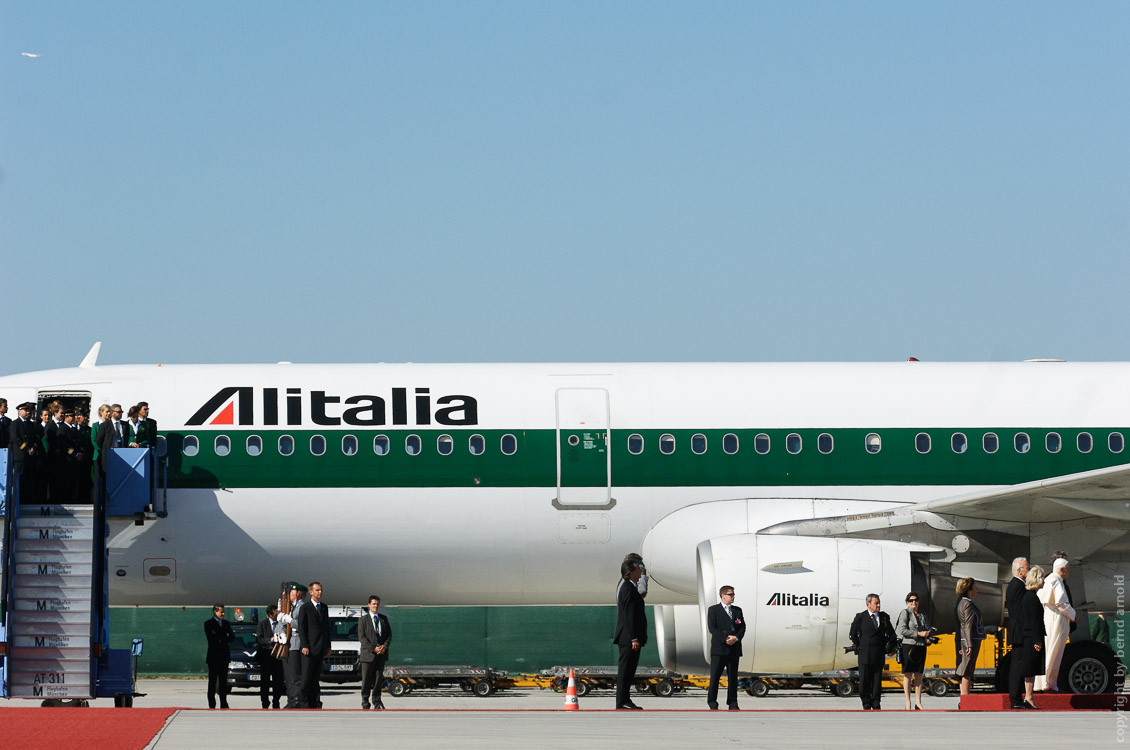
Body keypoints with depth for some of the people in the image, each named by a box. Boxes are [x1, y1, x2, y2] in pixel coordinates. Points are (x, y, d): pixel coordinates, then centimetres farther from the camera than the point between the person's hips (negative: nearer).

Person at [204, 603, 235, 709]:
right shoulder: (208, 624, 0)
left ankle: (223, 703, 7)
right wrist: (225, 637, -8)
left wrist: (221, 638, -11)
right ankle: (211, 704, -1)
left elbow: (232, 637, 6)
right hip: (213, 656, -5)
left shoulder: (226, 623, 16)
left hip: (224, 656, 5)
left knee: (223, 681, 5)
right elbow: (211, 638, -13)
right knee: (212, 681, -2)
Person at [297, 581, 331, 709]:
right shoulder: (305, 608, -4)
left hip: (320, 649, 6)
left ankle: (315, 702, 10)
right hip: (309, 648, -6)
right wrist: (304, 646, -15)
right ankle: (303, 702, -6)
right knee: (306, 676, -7)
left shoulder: (324, 608, 16)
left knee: (316, 677, 8)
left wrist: (328, 646, 14)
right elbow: (301, 628, -7)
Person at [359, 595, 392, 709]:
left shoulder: (383, 619, 13)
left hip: (381, 653, 4)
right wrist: (373, 648, -15)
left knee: (378, 678, 6)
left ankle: (377, 702, 12)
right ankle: (365, 702, 5)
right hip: (368, 653, -4)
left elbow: (389, 634, 12)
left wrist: (385, 646, -7)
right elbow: (361, 636, -7)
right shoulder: (364, 619, -1)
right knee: (366, 679, -1)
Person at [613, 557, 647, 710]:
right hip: (629, 638, -10)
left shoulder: (624, 584, 10)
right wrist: (634, 639, -22)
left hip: (626, 638, 10)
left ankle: (623, 701, 16)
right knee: (626, 669, -7)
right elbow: (629, 616, -21)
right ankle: (622, 702, -5)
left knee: (627, 669, 12)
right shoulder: (629, 590, -18)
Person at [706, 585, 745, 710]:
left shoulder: (737, 610, 14)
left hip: (734, 648, 4)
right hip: (719, 648, -4)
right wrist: (725, 639, -17)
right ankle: (712, 701, 5)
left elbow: (742, 627, 8)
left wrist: (736, 638, -11)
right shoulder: (713, 610, 1)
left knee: (733, 676, 5)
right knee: (715, 675, -3)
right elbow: (712, 628, -8)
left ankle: (732, 703, 10)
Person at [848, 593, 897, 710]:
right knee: (865, 680, -1)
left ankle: (876, 704, 13)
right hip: (865, 655, -3)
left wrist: (890, 646, 14)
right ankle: (866, 704, 6)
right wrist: (859, 646, 6)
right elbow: (852, 634, 5)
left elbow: (891, 633, 20)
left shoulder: (884, 617, 8)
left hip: (879, 655, 3)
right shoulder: (860, 617, -2)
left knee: (877, 680, 5)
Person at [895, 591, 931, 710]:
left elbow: (928, 630, 26)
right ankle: (908, 703, -1)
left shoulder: (923, 615, 16)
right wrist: (918, 634, -14)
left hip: (921, 647, 5)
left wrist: (927, 638, 3)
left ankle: (918, 702, 8)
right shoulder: (905, 613, -1)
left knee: (919, 675, 5)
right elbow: (902, 630, -11)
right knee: (908, 674, -3)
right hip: (908, 645, -5)